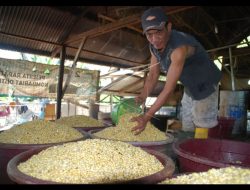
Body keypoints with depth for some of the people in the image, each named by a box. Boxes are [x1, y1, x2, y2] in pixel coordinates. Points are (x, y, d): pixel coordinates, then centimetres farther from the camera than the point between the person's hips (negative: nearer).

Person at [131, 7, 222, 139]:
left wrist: (147, 117, -38)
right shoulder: (154, 46, -13)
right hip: (190, 86, 7)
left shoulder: (179, 48, -38)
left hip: (205, 84, -7)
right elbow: (153, 75, -6)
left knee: (201, 123, 1)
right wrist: (141, 98, -18)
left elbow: (169, 89, -39)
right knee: (187, 126, 16)